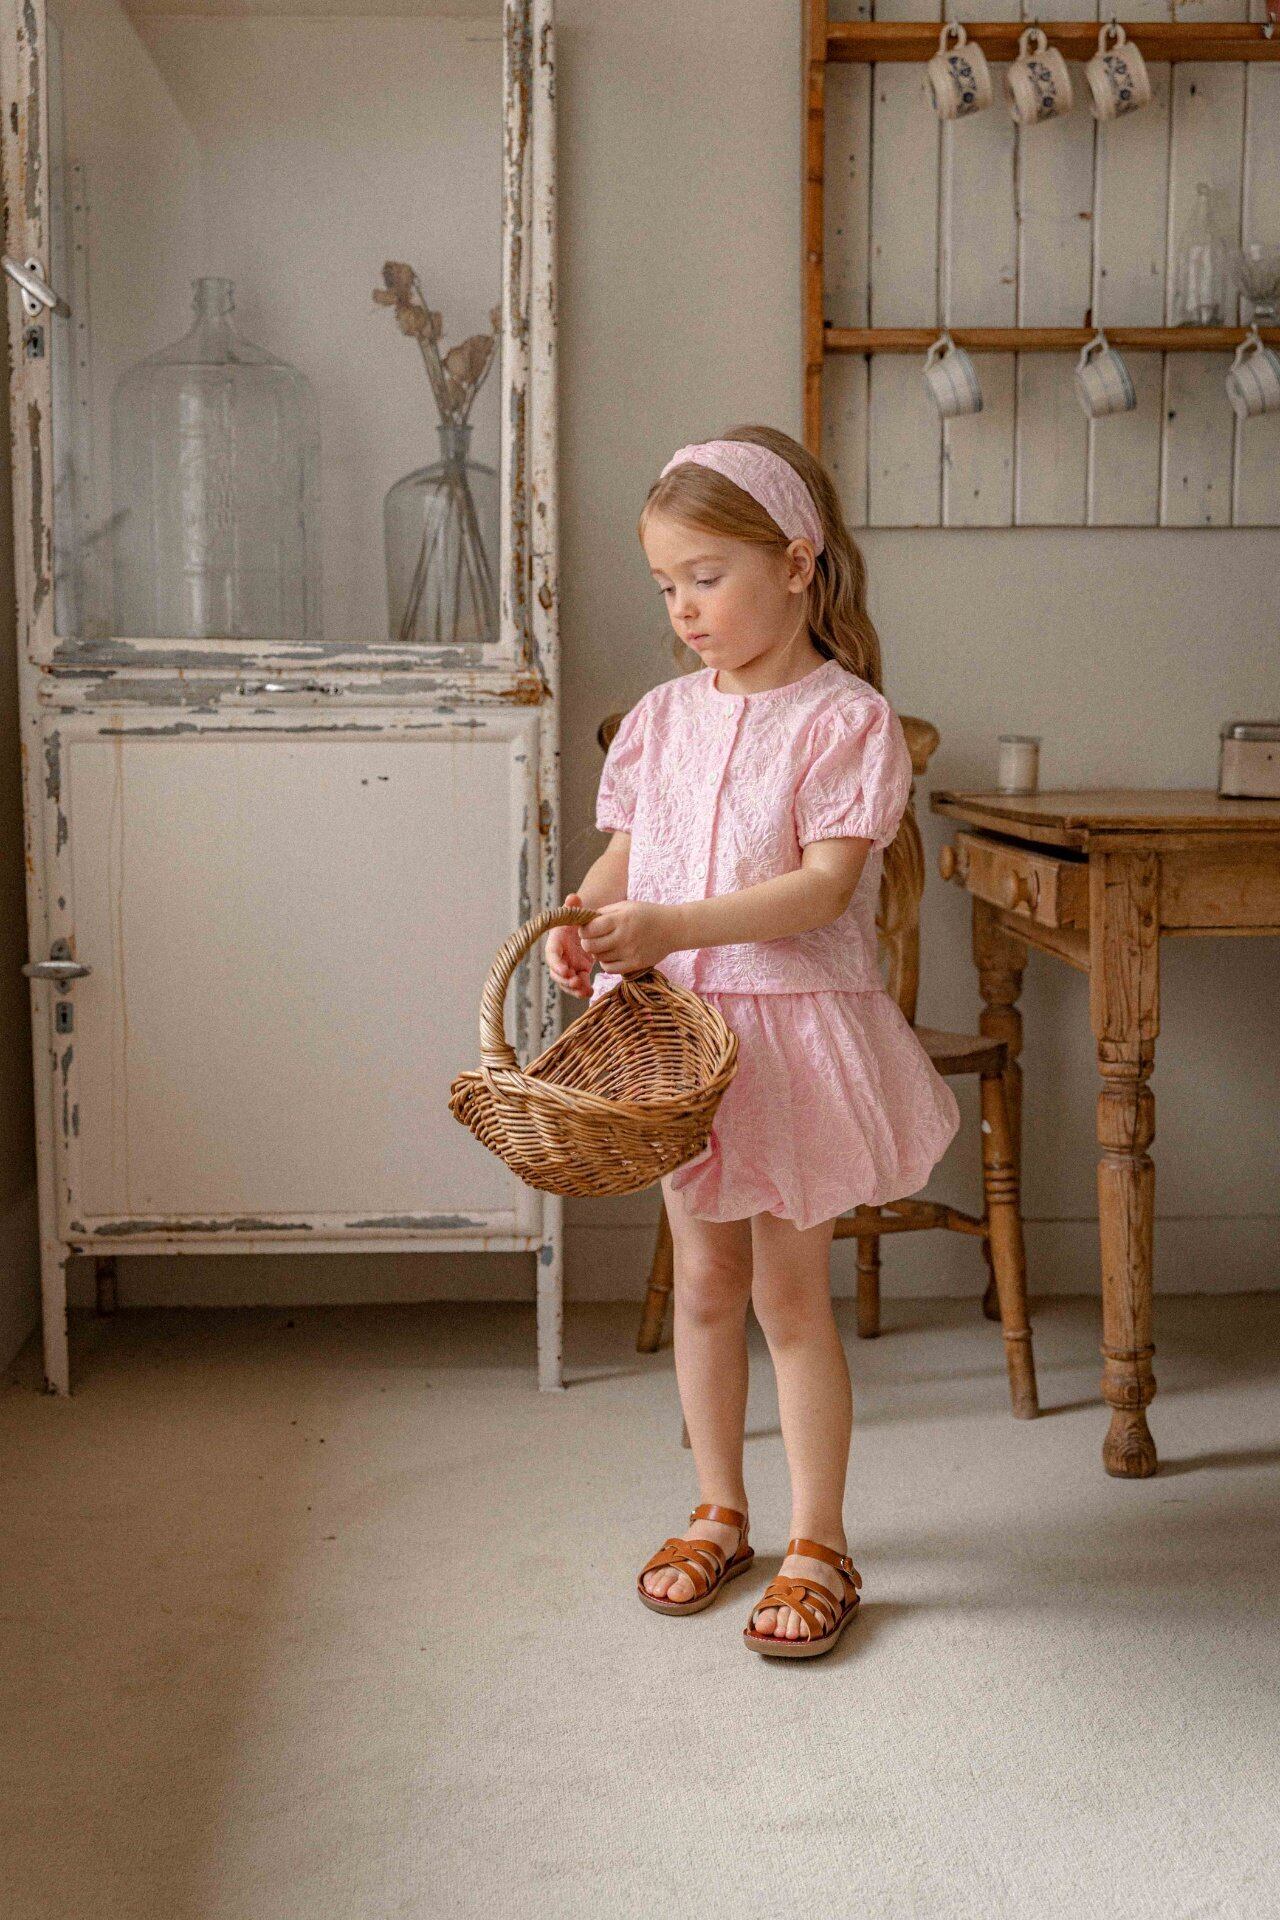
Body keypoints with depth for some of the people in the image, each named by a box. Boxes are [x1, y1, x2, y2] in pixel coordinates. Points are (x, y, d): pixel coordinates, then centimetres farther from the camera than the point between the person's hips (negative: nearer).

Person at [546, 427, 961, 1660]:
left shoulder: (846, 719, -10)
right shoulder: (664, 717, 7)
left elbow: (825, 884, -19)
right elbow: (625, 852, 9)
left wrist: (672, 926, -28)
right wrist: (582, 920, -13)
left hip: (789, 1029, -5)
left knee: (788, 1291, 3)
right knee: (703, 1279, 15)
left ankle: (819, 1548, 19)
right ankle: (719, 1514, 32)